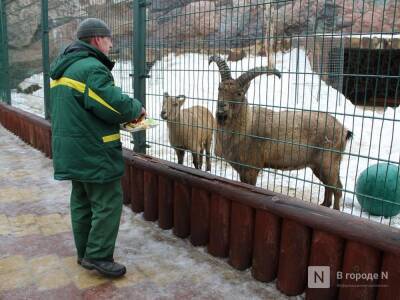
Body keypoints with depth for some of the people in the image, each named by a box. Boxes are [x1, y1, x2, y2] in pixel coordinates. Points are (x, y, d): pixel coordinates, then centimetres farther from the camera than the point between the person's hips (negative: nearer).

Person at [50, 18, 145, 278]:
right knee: (108, 203, 0)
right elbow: (116, 105, -24)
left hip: (72, 150, 10)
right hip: (94, 151, -10)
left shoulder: (64, 67, 16)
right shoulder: (91, 68, -17)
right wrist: (137, 109, -3)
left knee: (82, 201, 16)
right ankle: (98, 256, 7)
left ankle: (85, 253, 27)